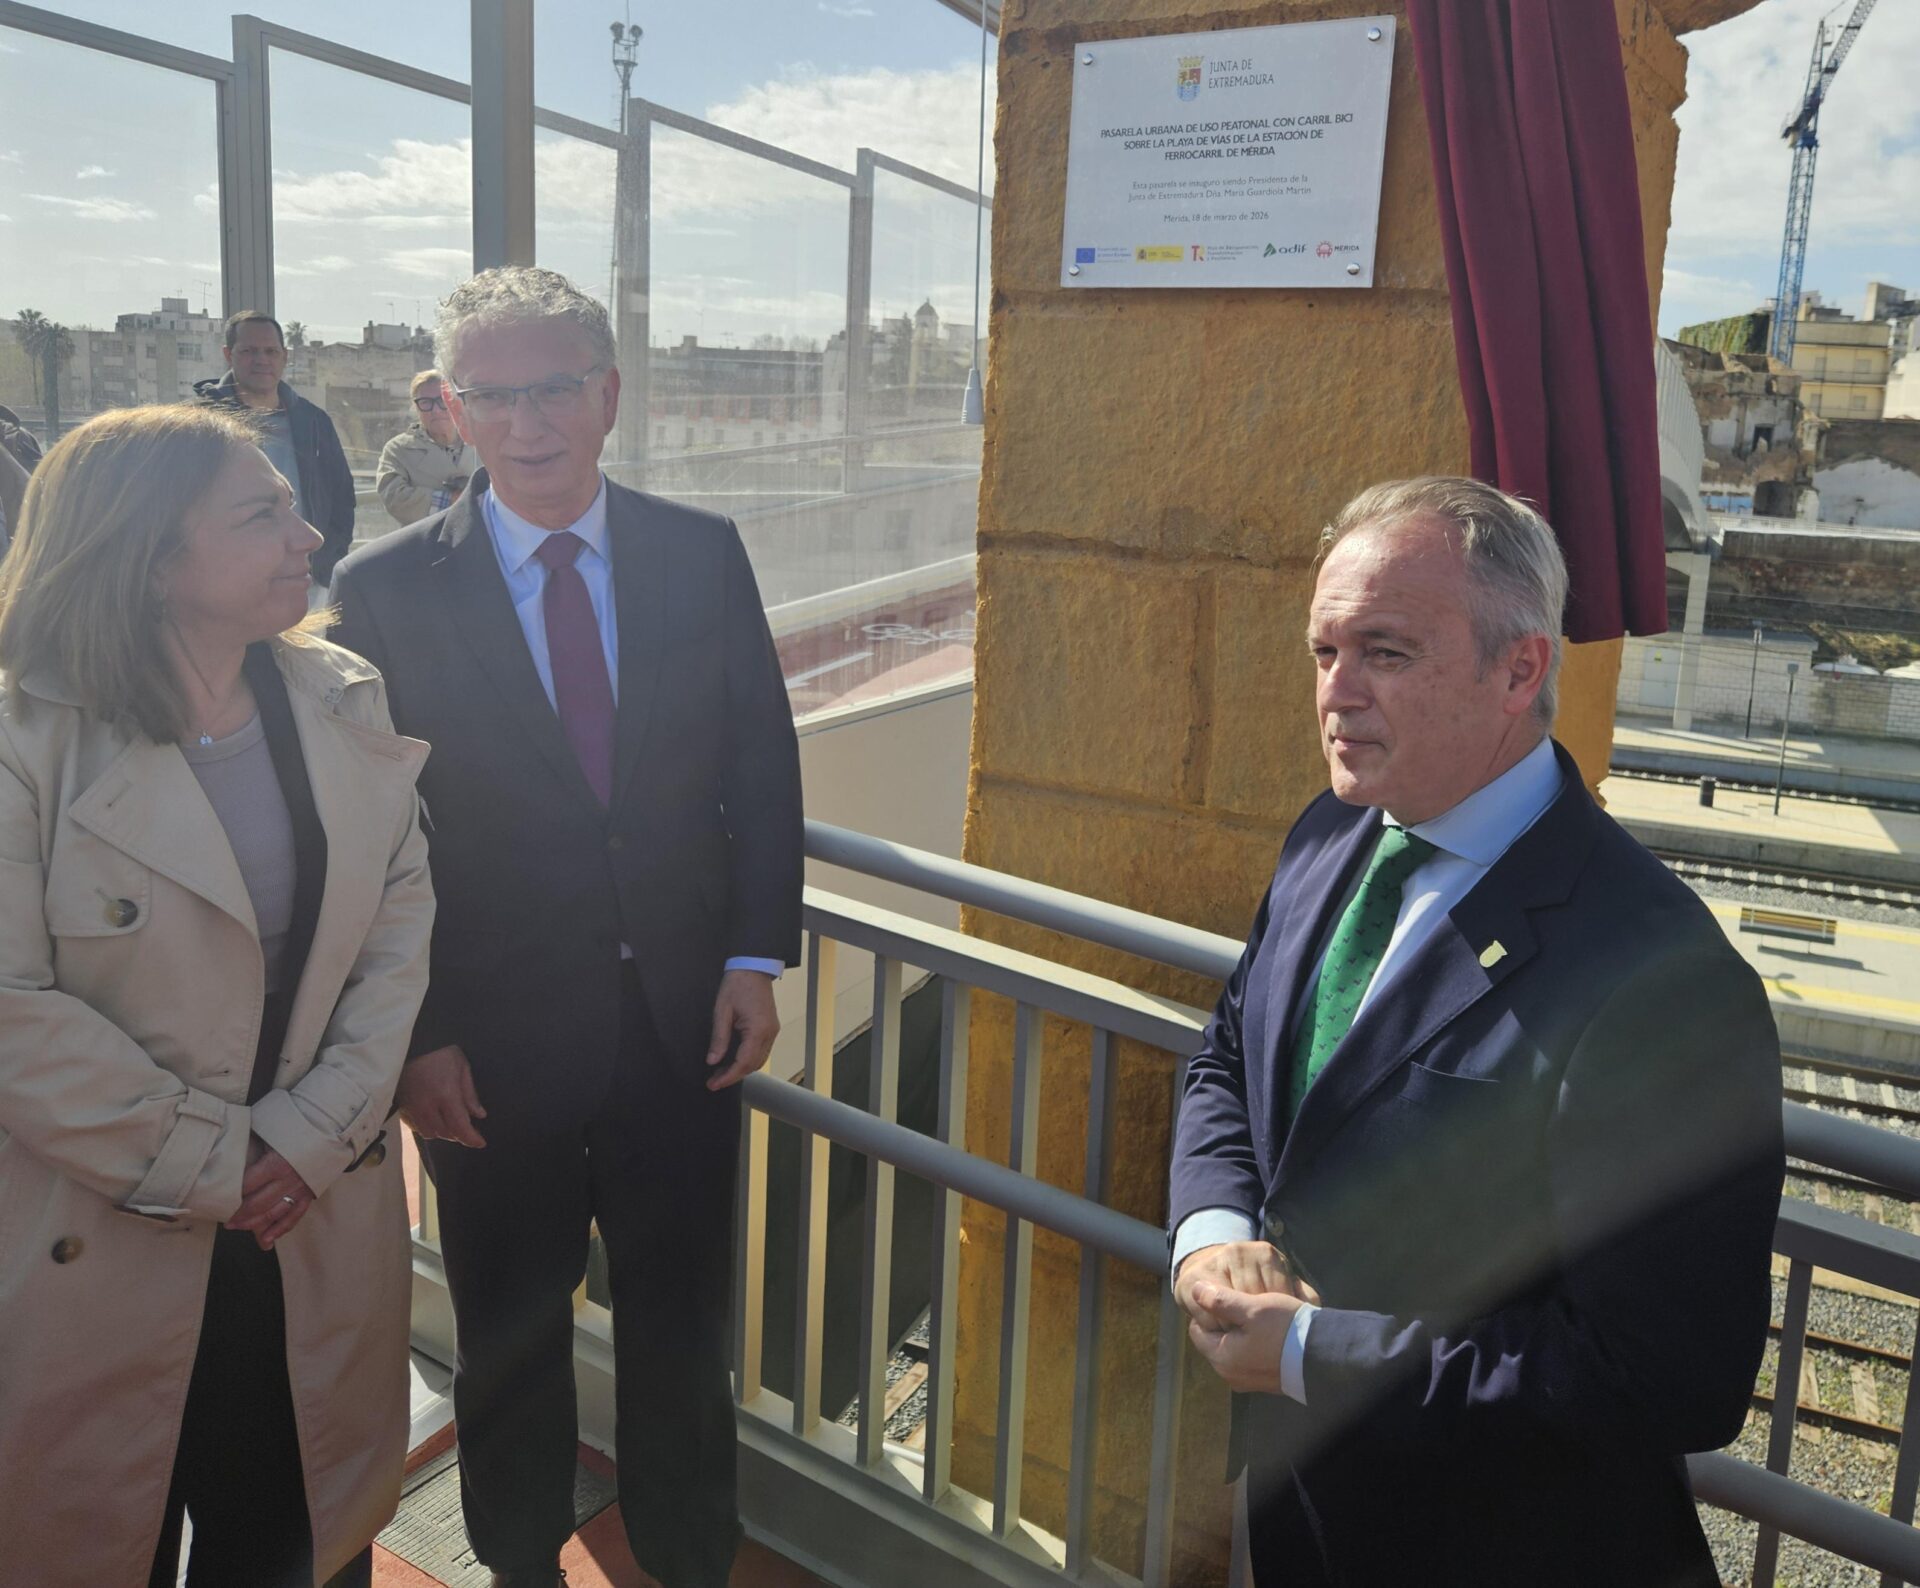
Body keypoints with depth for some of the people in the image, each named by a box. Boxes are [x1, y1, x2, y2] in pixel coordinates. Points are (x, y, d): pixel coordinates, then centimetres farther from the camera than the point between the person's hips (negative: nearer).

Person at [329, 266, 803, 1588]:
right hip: (493, 1040, -1)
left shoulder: (704, 554, -2)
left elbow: (761, 762, 2)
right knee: (511, 1330, 19)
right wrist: (414, 1035, -9)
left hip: (682, 1017, 2)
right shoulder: (387, 587, -8)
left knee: (682, 1316, 17)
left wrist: (757, 955, -4)